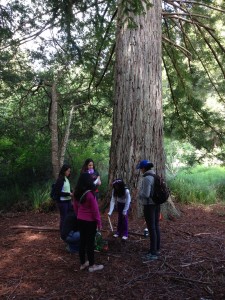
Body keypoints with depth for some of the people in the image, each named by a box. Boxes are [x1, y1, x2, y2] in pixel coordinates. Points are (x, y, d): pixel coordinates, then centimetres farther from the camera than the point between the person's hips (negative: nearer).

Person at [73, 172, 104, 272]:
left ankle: (83, 263, 27)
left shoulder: (76, 193, 0)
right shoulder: (90, 194, -21)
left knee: (82, 241, 16)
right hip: (90, 221, -6)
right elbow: (95, 210, -17)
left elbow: (75, 207, 10)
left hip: (80, 220, 7)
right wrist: (99, 222, -7)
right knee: (90, 242, 4)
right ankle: (92, 265, 16)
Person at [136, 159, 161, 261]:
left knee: (151, 229, -2)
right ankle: (157, 249, 27)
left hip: (149, 205, -9)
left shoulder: (147, 178, -19)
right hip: (157, 204, 9)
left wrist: (139, 192, -2)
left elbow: (145, 194, -23)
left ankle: (153, 253, 6)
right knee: (156, 227, 15)